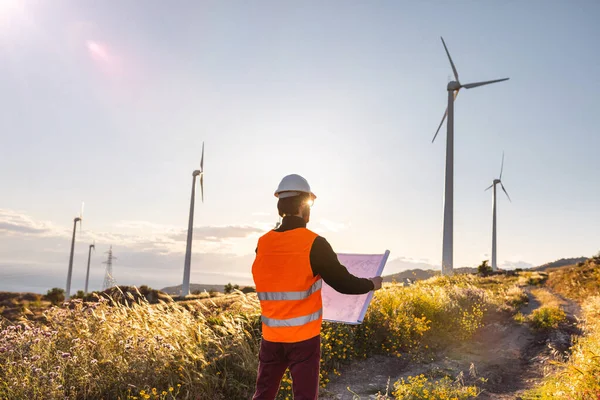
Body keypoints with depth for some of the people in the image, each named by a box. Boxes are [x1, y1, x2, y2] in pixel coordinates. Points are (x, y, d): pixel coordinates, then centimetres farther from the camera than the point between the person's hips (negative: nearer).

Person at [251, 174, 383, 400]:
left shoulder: (263, 244, 0)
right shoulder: (314, 244, -13)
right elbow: (343, 283, -8)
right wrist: (372, 284, 11)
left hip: (271, 337, 5)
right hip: (303, 337, -4)